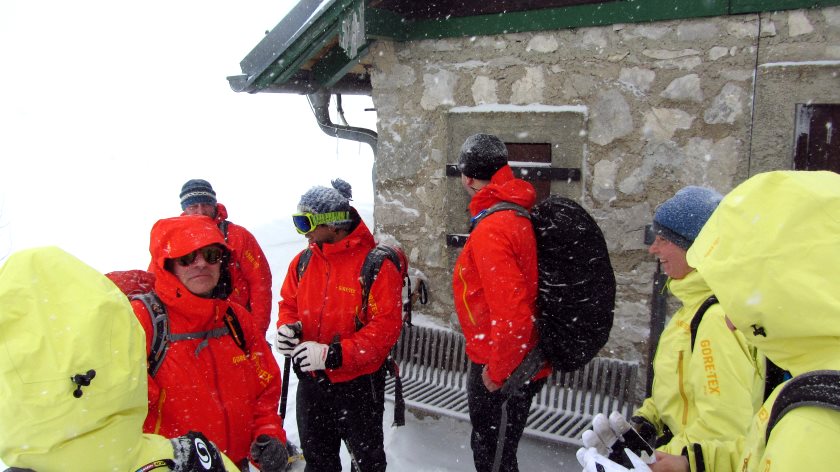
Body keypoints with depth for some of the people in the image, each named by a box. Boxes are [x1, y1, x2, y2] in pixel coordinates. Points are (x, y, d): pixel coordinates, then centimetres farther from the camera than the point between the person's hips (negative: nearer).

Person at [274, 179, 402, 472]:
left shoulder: (375, 264, -19)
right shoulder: (303, 261, 0)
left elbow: (386, 326, -22)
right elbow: (289, 304, 12)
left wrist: (332, 354, -27)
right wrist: (287, 329, -11)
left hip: (359, 384, -5)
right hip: (311, 382, 6)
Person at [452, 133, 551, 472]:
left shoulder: (491, 230, -26)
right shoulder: (522, 216, 3)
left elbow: (511, 313, -31)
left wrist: (497, 371, -16)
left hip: (501, 370, -9)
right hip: (527, 363, 9)